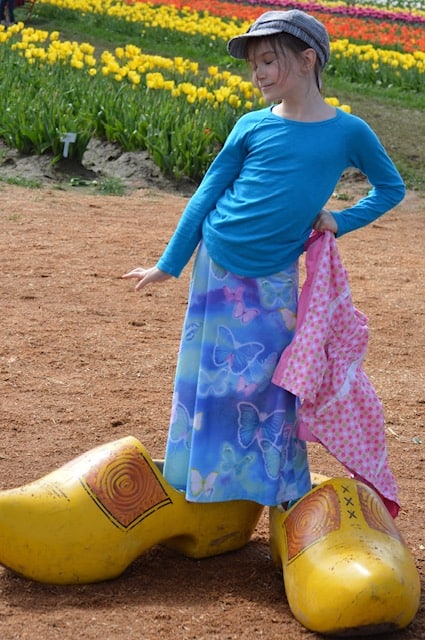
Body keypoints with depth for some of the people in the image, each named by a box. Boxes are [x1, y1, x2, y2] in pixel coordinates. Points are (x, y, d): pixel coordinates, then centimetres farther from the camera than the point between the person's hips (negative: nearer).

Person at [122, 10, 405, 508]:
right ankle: (198, 480, 22)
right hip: (217, 265, 1)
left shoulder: (348, 132, -4)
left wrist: (339, 221, -3)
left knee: (266, 383, 2)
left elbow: (392, 188, 10)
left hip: (275, 277, -1)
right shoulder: (253, 126, -2)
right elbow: (207, 195, 4)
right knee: (208, 374, 7)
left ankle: (282, 488, 17)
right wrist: (169, 264, 5)